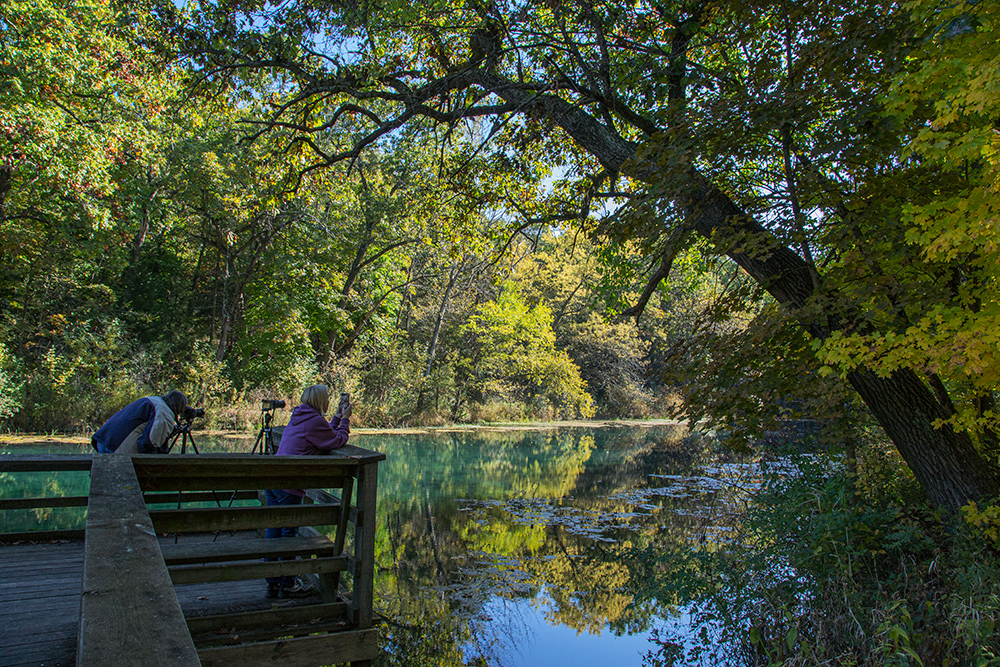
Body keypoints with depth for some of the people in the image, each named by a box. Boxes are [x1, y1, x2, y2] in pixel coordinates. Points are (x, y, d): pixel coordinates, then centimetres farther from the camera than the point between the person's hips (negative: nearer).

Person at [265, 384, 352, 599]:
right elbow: (338, 441, -4)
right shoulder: (314, 420, -10)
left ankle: (273, 583, 23)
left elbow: (324, 434, 22)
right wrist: (345, 419, 6)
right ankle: (288, 585, 11)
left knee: (274, 532, 13)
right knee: (288, 533, 1)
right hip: (289, 484, -9)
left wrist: (337, 417, 22)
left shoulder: (298, 417, 17)